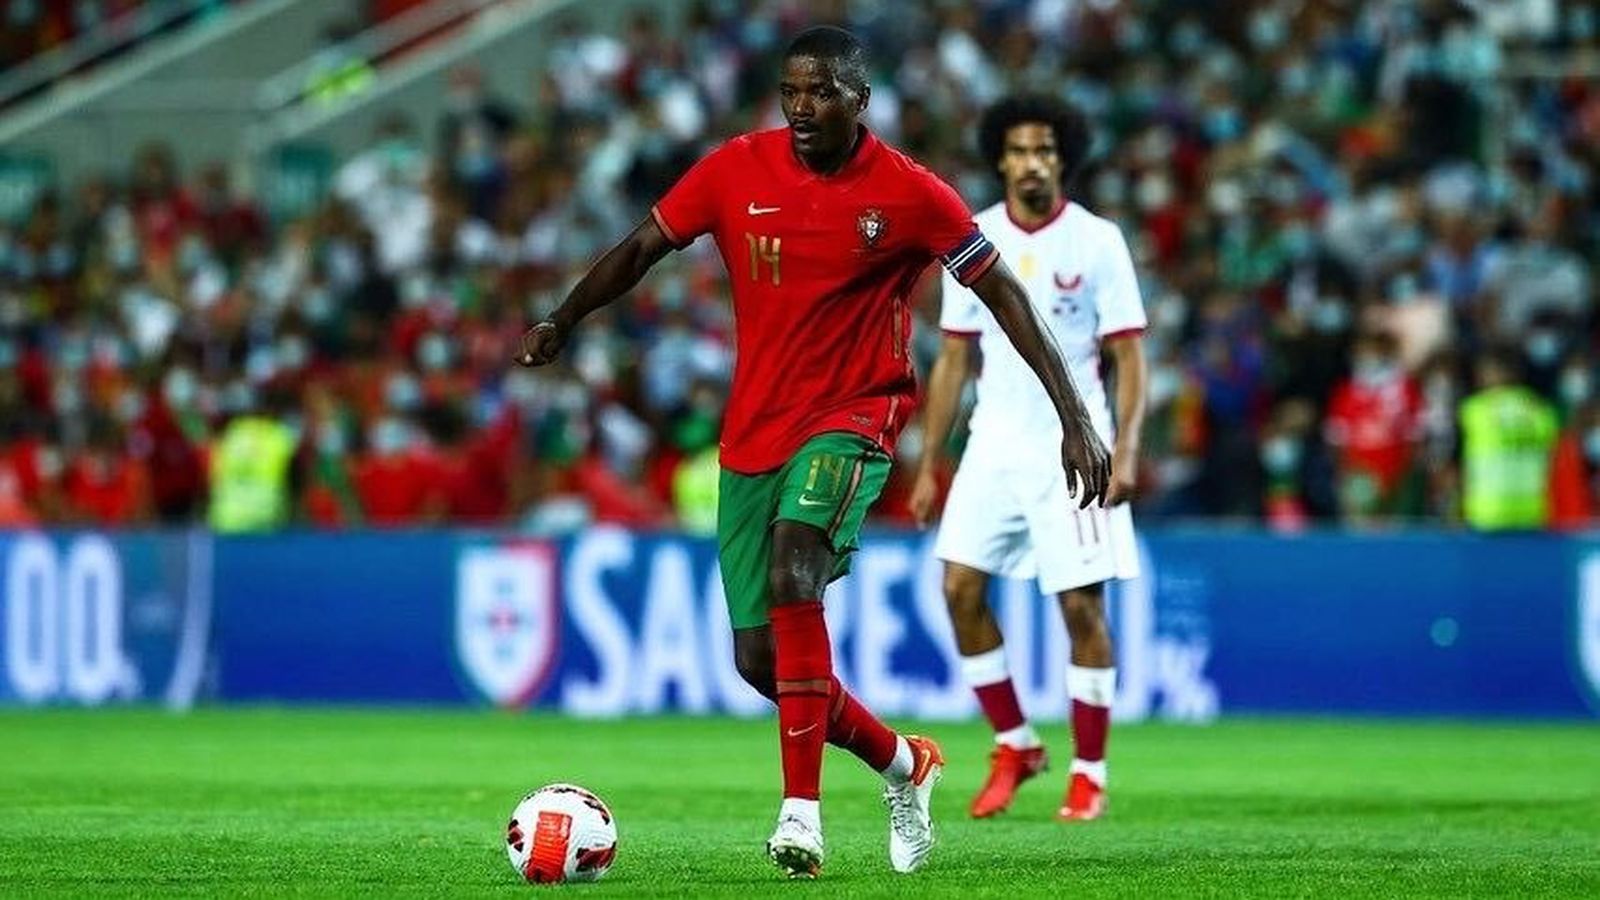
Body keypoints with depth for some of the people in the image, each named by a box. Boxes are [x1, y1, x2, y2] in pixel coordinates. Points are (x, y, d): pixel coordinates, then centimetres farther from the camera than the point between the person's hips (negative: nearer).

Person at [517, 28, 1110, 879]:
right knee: (760, 658, 5)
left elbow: (1001, 292, -4)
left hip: (852, 417, -5)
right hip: (752, 432, 5)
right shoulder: (737, 169, -1)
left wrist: (1074, 417, -7)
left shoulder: (909, 194, -9)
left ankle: (801, 810, -33)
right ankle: (902, 763, 31)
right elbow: (644, 246, 9)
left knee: (793, 569, -32)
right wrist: (561, 322, 1)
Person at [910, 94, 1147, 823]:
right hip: (994, 447, 4)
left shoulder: (1098, 241, -5)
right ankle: (1013, 745, 11)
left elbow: (1129, 355, -5)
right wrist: (929, 465, 7)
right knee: (961, 587, -5)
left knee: (1081, 604, -4)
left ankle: (1089, 772, 7)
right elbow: (953, 359, 11)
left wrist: (1126, 450, -17)